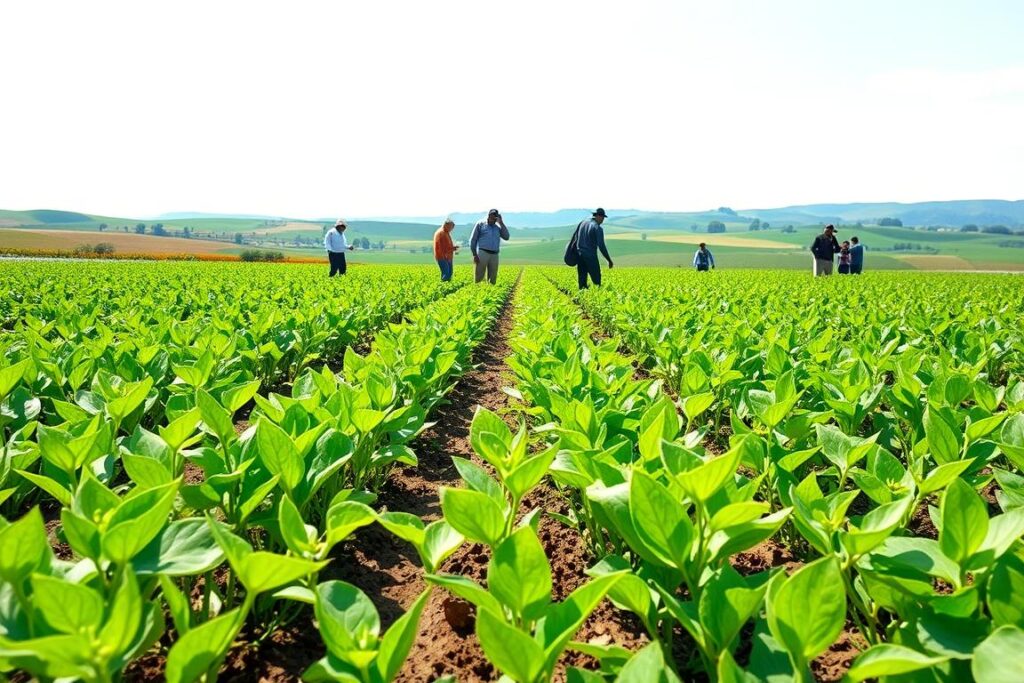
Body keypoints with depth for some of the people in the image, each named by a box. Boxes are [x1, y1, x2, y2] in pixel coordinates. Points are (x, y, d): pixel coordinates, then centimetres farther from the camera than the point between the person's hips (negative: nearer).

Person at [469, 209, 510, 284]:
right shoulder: (480, 224, 8)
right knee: (479, 277, -8)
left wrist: (501, 223, 1)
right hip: (483, 253, -4)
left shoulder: (498, 227, 17)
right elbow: (472, 240, 5)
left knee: (493, 279, 4)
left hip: (494, 255, 4)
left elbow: (506, 237, 3)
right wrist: (474, 254, -5)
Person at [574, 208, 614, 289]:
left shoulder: (583, 223, 9)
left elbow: (576, 238, 13)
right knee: (596, 280, 3)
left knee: (582, 279, 7)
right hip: (590, 256, -6)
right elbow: (601, 246, -15)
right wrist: (609, 260, -8)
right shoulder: (598, 228, -11)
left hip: (580, 255, 6)